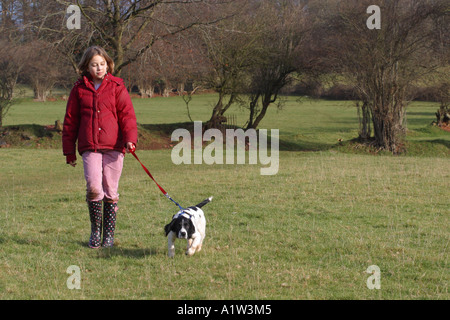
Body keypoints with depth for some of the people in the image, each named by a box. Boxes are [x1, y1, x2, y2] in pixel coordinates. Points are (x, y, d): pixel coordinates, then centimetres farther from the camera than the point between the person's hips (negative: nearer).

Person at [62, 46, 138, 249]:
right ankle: (95, 230, 3)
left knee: (110, 191, 3)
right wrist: (69, 151, 14)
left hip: (114, 146, 0)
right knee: (93, 187, -15)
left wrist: (130, 139, -12)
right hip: (89, 147, 0)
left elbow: (127, 115, 3)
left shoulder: (116, 87, 7)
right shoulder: (79, 89, 10)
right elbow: (70, 121, 15)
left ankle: (109, 234, 15)